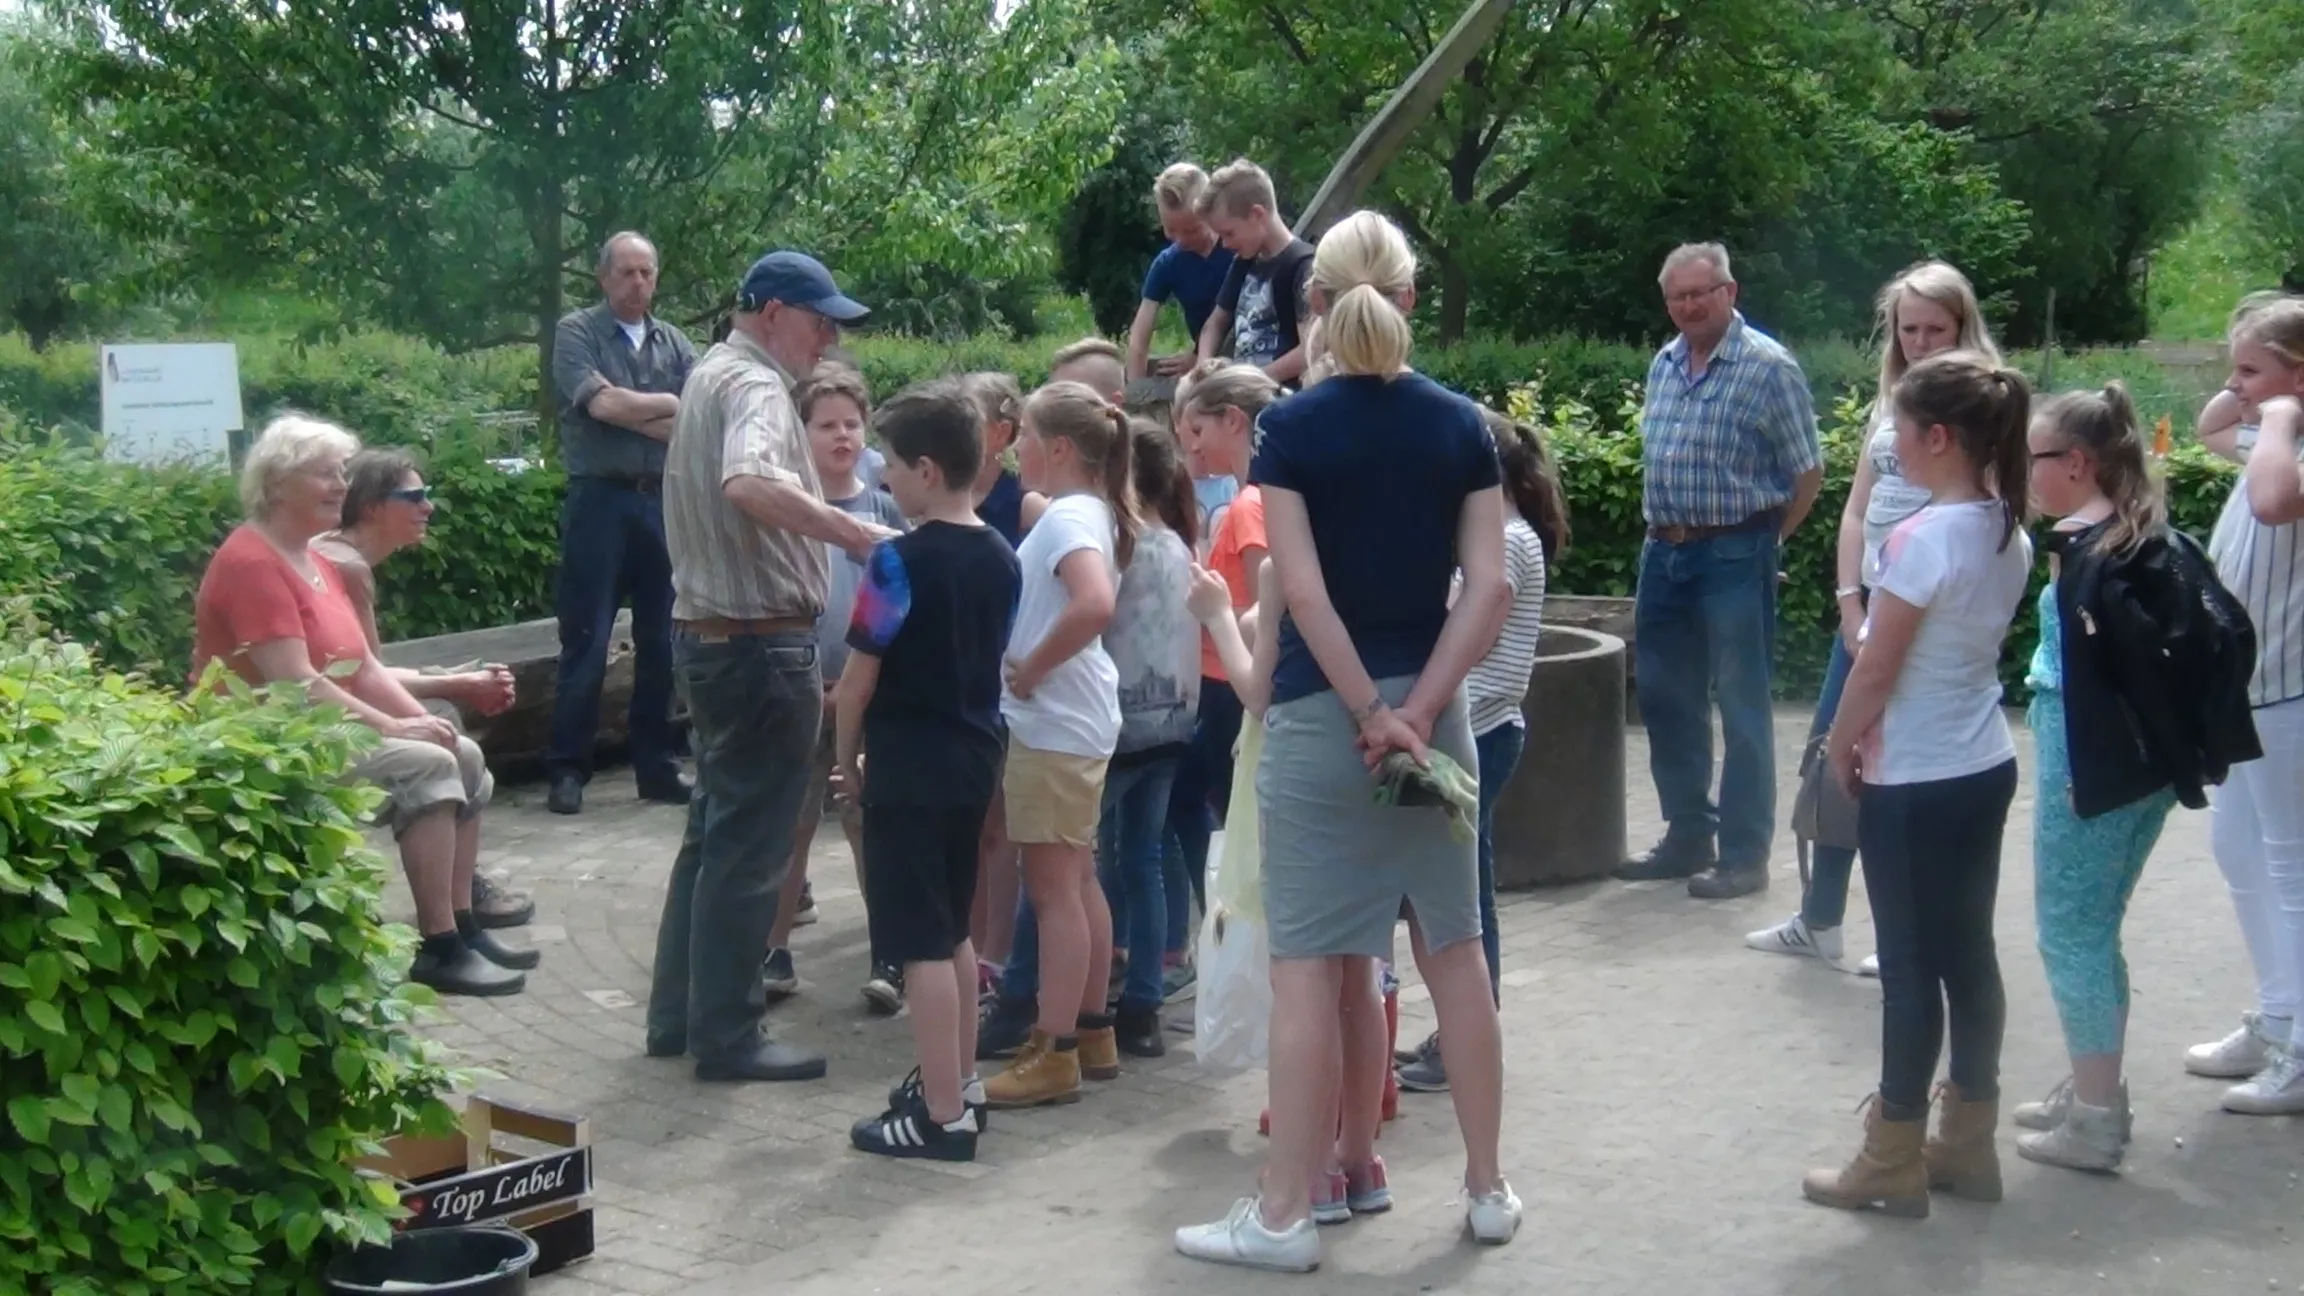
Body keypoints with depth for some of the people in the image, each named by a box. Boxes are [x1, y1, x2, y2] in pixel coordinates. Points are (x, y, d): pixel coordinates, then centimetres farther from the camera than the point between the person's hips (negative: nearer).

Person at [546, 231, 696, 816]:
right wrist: (671, 404, -4)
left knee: (661, 642, 8)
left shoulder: (674, 344, 12)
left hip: (663, 500, 4)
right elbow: (602, 403, -14)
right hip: (600, 500, -4)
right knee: (585, 642, -2)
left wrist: (628, 410, -12)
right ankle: (568, 771, 5)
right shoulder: (576, 332, 1)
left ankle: (656, 766, 17)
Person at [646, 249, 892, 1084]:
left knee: (715, 830, 18)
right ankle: (726, 1037, 5)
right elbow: (749, 483, -38)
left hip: (707, 632, 10)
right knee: (748, 848, -2)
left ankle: (678, 1015, 25)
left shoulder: (710, 375, 16)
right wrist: (855, 533, -40)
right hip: (760, 643, -10)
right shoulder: (755, 387, -17)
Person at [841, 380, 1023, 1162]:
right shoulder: (1002, 559, 4)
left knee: (921, 945, -2)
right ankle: (958, 1082, 29)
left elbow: (858, 679, -13)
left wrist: (849, 760, 2)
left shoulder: (900, 561, -17)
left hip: (908, 769, -8)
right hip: (975, 759, 8)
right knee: (953, 932, 19)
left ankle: (943, 1115, 2)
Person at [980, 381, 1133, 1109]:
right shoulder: (1087, 512, 11)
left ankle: (1055, 1055, 1)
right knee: (1077, 882, 16)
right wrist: (1035, 665, 8)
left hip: (1053, 725, -10)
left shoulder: (1067, 516, -18)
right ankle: (1092, 1033, 25)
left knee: (1052, 888, -5)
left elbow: (1094, 605, -35)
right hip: (1073, 720, 10)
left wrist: (1031, 666, -24)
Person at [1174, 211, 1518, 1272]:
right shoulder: (1460, 426, 2)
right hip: (1432, 710, 4)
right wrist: (1418, 708, -9)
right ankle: (1488, 1189, 21)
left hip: (1320, 716, -4)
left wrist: (1370, 714, -10)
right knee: (1454, 952, 12)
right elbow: (1488, 587, -5)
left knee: (1312, 965, 1)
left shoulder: (1291, 428, -7)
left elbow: (1304, 591, -15)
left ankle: (1286, 1212, 6)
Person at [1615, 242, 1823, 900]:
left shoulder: (1768, 366, -9)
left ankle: (1744, 854, 7)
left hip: (1735, 555, -7)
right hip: (1664, 551, 7)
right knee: (1665, 698, 13)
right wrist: (1664, 530, 13)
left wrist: (1767, 540, -2)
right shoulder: (1663, 365, 12)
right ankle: (1687, 837, 27)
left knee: (1742, 710, 0)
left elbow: (1808, 470, -7)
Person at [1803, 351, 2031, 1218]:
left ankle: (1892, 1165, 11)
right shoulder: (2008, 534, 4)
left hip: (1915, 782, -8)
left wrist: (1840, 748, 0)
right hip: (1984, 768, 8)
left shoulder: (1923, 538, -21)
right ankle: (1967, 1146, 23)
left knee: (1910, 968, 1)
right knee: (1968, 955, 14)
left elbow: (1875, 669, -16)